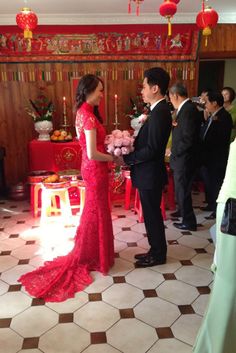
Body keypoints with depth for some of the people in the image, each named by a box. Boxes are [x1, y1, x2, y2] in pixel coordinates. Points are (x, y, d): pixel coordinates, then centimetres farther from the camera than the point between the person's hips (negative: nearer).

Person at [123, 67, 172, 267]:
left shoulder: (159, 113, -21)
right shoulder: (160, 110, 10)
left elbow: (151, 149, -25)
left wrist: (127, 158, -16)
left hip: (150, 175, -10)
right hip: (149, 173, 10)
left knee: (152, 215, 6)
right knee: (152, 214, 19)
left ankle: (158, 256, 24)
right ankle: (156, 251, 34)